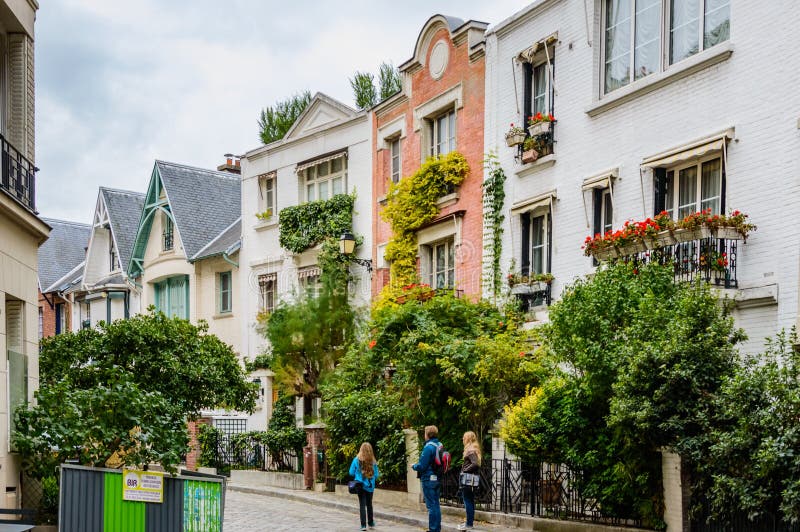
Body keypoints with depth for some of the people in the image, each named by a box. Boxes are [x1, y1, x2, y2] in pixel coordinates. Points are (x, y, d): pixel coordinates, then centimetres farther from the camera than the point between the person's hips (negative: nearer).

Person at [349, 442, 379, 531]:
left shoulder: (357, 460, -9)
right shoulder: (373, 462, -6)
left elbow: (351, 473, -2)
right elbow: (376, 475, -1)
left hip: (361, 486, -2)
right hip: (370, 486, 2)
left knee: (362, 505, 4)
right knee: (369, 504, 17)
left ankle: (363, 525, -1)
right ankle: (371, 523, 26)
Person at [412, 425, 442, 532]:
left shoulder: (428, 447, -18)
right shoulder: (439, 446, 8)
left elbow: (422, 466, -20)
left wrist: (414, 466, 2)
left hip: (428, 480, -8)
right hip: (438, 479, 8)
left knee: (431, 505, -3)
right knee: (436, 504, 14)